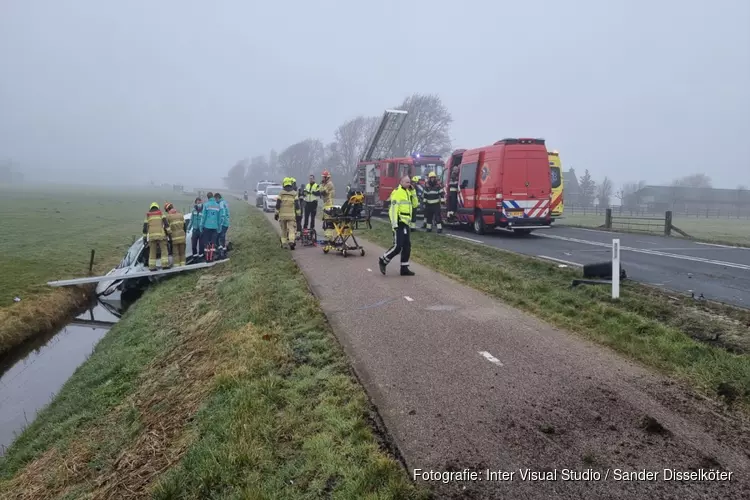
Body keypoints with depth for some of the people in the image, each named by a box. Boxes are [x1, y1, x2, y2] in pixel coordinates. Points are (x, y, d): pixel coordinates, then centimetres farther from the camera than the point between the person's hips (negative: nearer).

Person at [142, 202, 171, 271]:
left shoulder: (148, 216, 15)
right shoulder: (161, 214, 11)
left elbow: (145, 228, 10)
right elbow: (166, 223, -3)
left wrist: (144, 238, 13)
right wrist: (169, 232, -4)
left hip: (152, 236, 2)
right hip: (161, 235, -2)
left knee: (152, 252, 7)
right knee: (164, 250, 2)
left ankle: (152, 267, 4)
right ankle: (165, 265, -8)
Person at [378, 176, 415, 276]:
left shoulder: (407, 192, 17)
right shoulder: (397, 192, -12)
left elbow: (414, 204, 15)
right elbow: (393, 209, -18)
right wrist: (394, 224, -22)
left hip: (406, 223, 9)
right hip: (399, 223, -9)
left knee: (407, 246, 8)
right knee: (397, 246, -8)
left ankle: (404, 268, 14)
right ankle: (383, 261, 11)